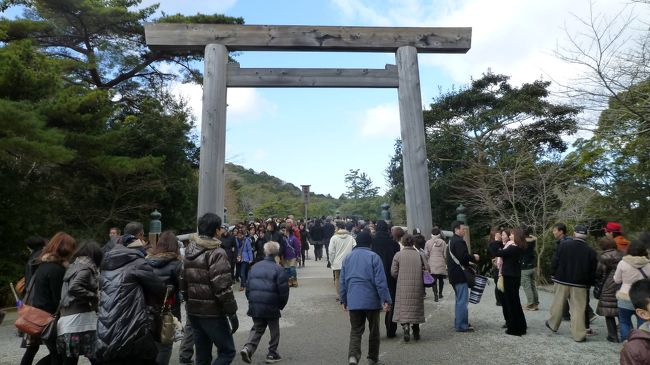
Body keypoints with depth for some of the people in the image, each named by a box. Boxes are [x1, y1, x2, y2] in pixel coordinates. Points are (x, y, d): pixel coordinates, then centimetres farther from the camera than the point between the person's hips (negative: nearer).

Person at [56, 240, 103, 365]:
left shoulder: (72, 267, 19)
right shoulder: (86, 267, -6)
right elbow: (74, 288, -21)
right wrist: (95, 297, -12)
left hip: (65, 322, 8)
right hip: (80, 319, -8)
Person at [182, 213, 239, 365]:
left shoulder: (189, 252, 9)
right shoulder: (216, 253, -16)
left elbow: (183, 282, 12)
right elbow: (222, 287, -21)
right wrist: (232, 313, -14)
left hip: (193, 311, 8)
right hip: (212, 313, -8)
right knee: (227, 351, 4)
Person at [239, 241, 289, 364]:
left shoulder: (255, 267, 5)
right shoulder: (278, 269, -10)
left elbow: (248, 287, 9)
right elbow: (283, 291, -11)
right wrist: (281, 305, 5)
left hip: (255, 306, 4)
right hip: (271, 307, -4)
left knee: (257, 328, 18)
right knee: (274, 330, 15)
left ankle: (248, 348, -2)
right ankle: (272, 354, 23)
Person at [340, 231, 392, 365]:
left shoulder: (347, 258, 6)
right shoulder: (374, 257, -8)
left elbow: (343, 281, 10)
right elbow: (380, 281, -12)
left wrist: (343, 300, 18)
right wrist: (386, 300, -8)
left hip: (353, 301, 3)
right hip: (371, 300, -3)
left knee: (355, 330, 7)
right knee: (374, 330, 15)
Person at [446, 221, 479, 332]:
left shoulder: (451, 241, 17)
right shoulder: (459, 241, -16)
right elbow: (463, 256, -26)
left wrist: (470, 258, 14)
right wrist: (474, 258, -9)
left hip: (454, 275, 11)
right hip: (460, 275, -11)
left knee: (459, 299, 19)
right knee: (463, 300, -5)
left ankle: (458, 322, 26)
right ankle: (461, 325, -1)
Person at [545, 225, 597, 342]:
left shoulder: (563, 245, -7)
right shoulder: (590, 251, -3)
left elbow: (555, 261, -6)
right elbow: (593, 271, 1)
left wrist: (553, 275, 6)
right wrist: (589, 283, 13)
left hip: (562, 280, 0)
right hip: (580, 284, 0)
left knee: (558, 304, 13)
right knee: (578, 309, 4)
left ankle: (553, 324, 29)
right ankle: (579, 334, 6)